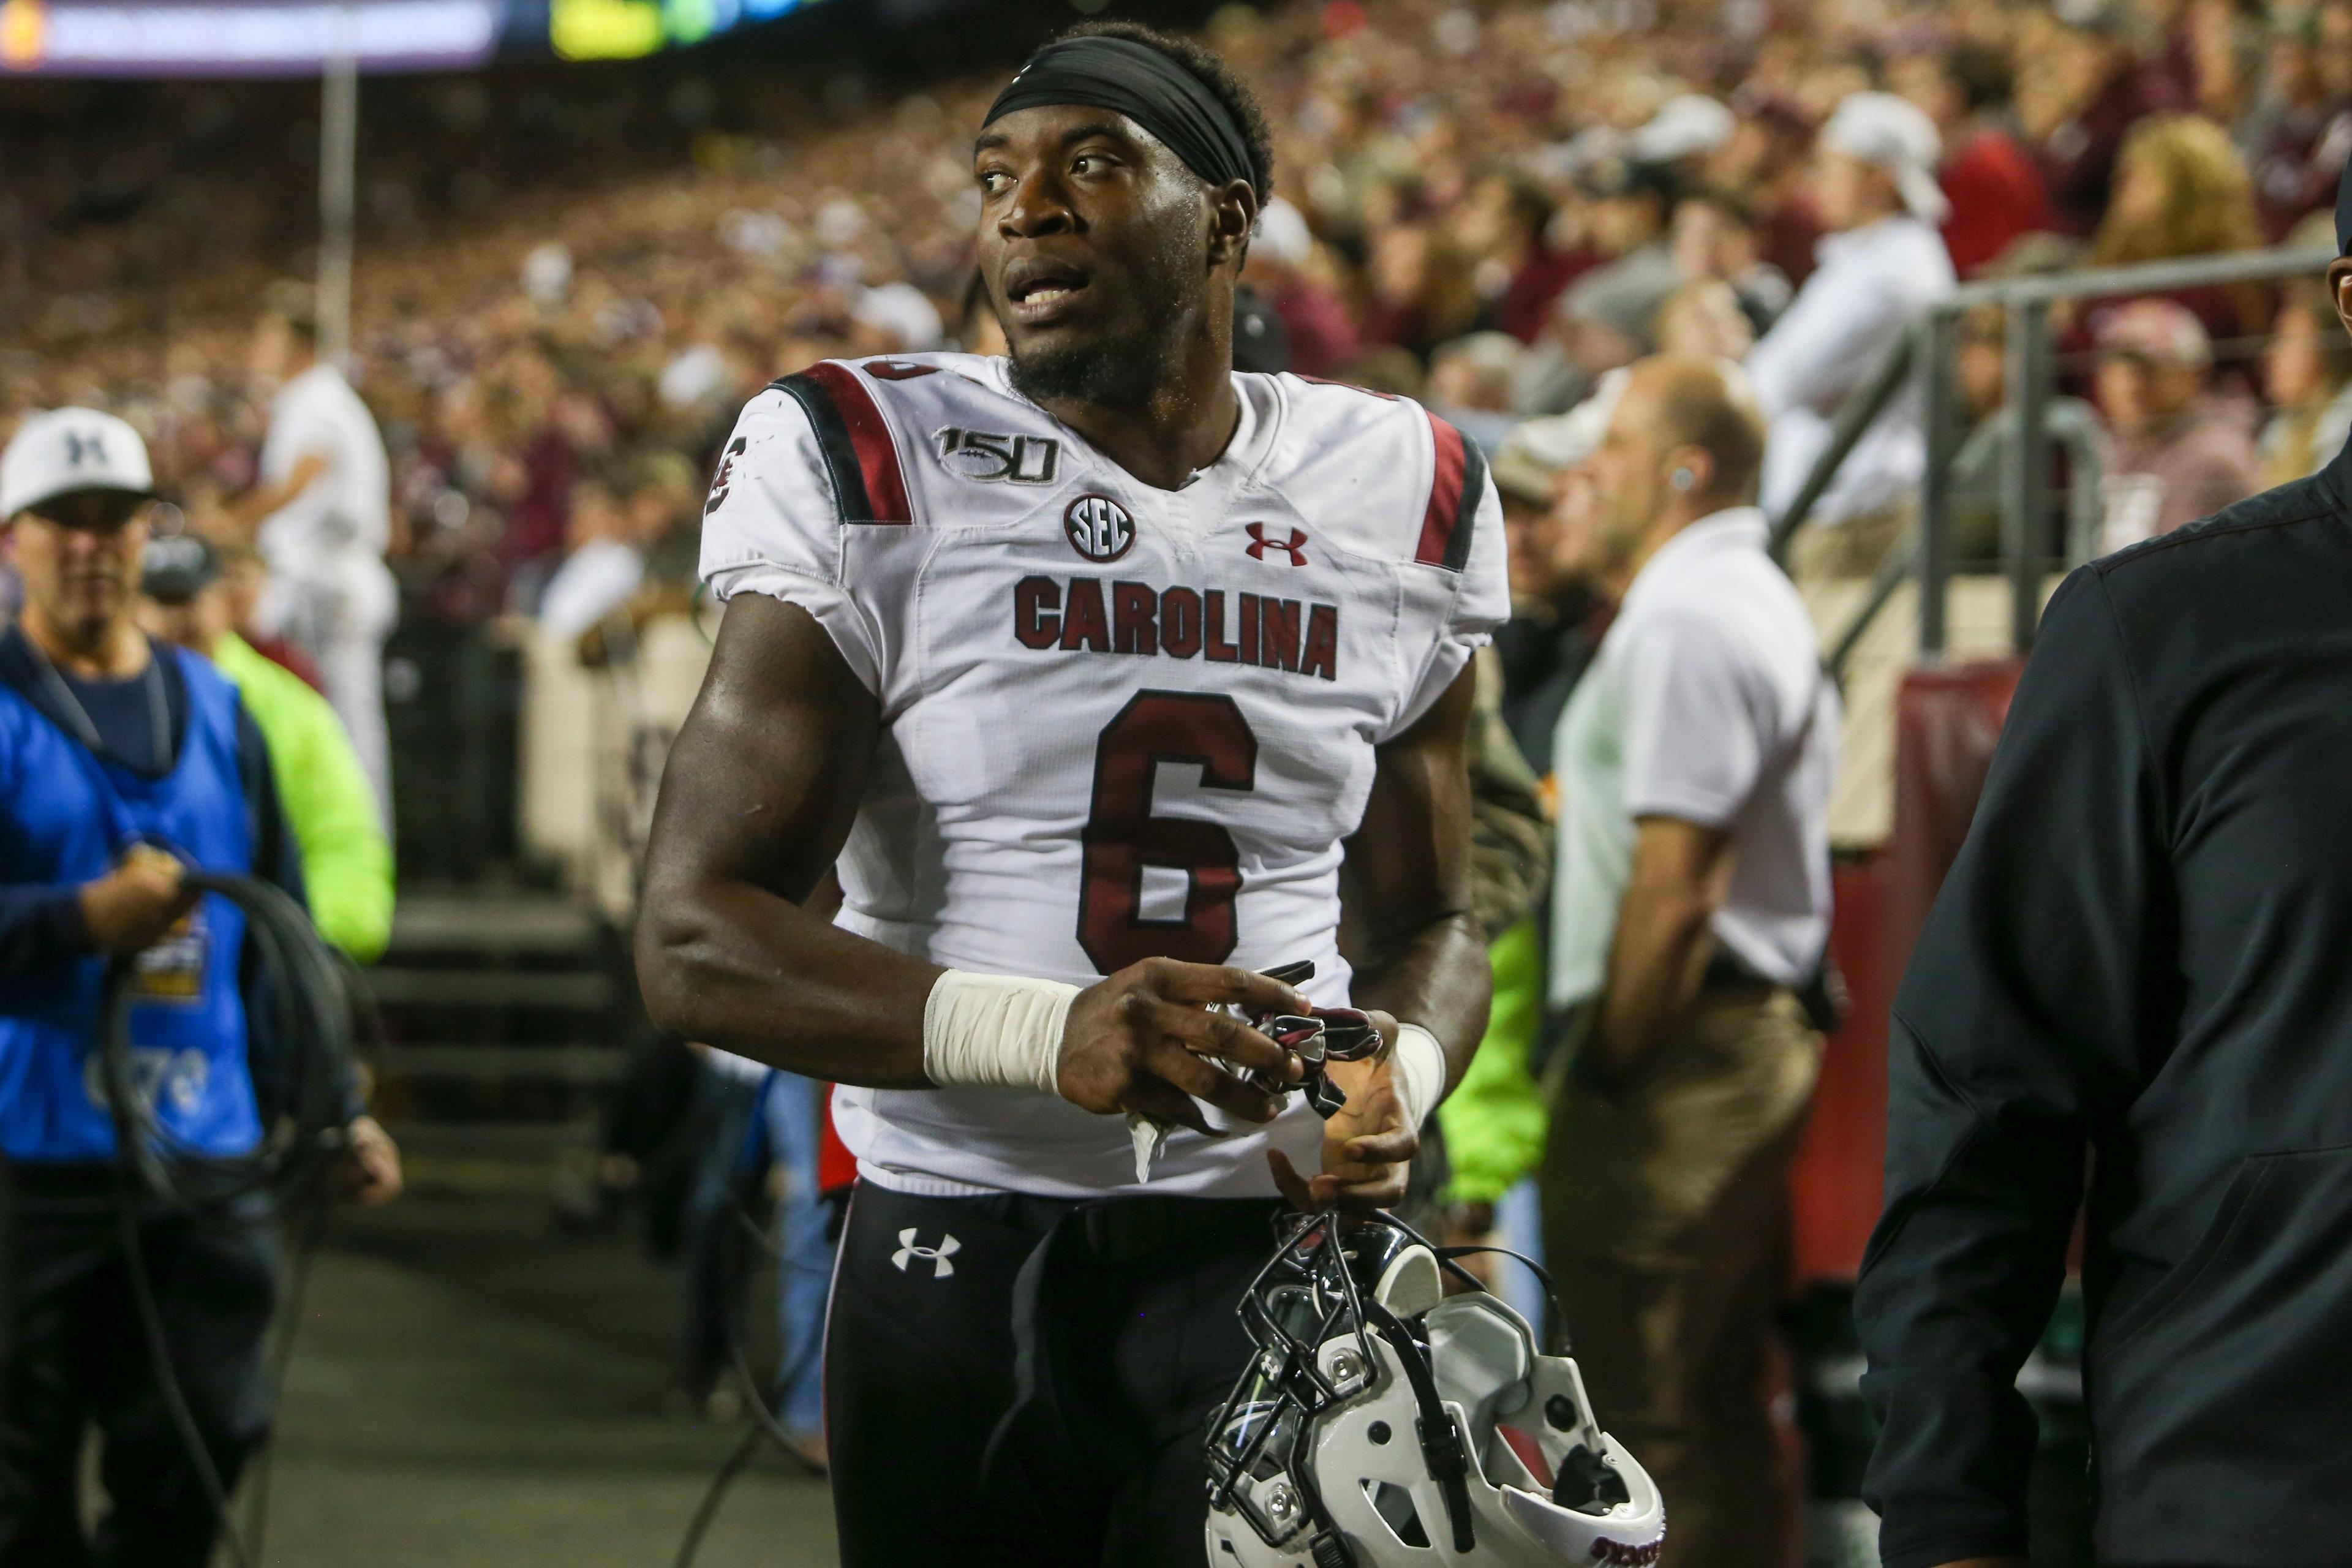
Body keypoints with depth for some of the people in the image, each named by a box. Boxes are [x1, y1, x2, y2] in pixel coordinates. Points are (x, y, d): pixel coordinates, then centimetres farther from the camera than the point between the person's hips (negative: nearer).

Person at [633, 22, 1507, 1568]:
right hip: (958, 1261, -2)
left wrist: (1395, 1087, -8)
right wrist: (1051, 1035, -28)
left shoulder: (1402, 501, 6)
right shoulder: (874, 474, -5)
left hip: (1267, 1250, 2)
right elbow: (696, 943, -12)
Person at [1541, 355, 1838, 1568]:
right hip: (1763, 1026, 11)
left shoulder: (1683, 623, -14)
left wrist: (1612, 1065, -15)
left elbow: (1672, 883, -20)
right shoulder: (1760, 603, 20)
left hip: (1682, 1039, -11)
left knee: (1639, 1404, -9)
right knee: (1720, 1401, 12)